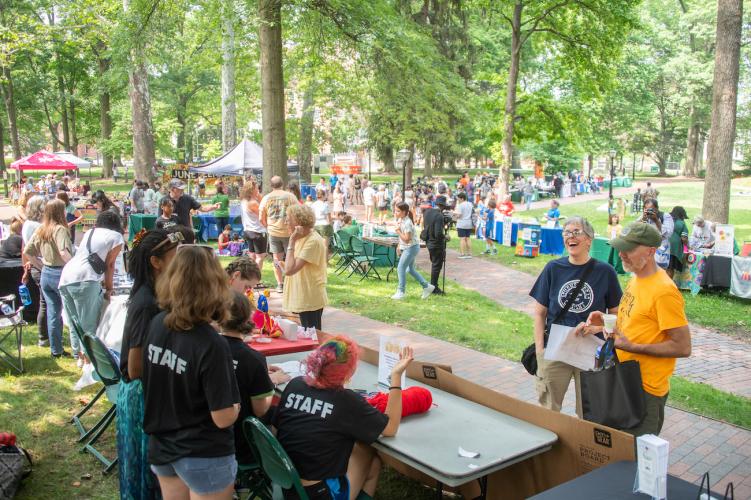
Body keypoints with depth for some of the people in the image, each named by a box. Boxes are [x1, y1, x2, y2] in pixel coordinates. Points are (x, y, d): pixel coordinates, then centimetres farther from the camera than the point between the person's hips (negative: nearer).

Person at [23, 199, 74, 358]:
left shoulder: (40, 230, 6)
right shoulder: (60, 229, -17)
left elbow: (27, 252, 10)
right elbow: (64, 253, -30)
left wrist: (41, 266, 15)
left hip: (46, 274, 7)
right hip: (61, 274, -7)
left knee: (53, 313, 14)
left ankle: (56, 350, 22)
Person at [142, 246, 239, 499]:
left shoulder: (157, 324, -9)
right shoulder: (212, 345, -28)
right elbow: (223, 418, -23)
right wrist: (236, 405, -3)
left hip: (161, 446, 6)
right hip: (204, 456, -6)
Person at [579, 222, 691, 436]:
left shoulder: (664, 291, -21)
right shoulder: (636, 279, 7)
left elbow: (683, 348, -20)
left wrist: (631, 347, -23)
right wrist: (604, 326, 1)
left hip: (646, 389, -9)